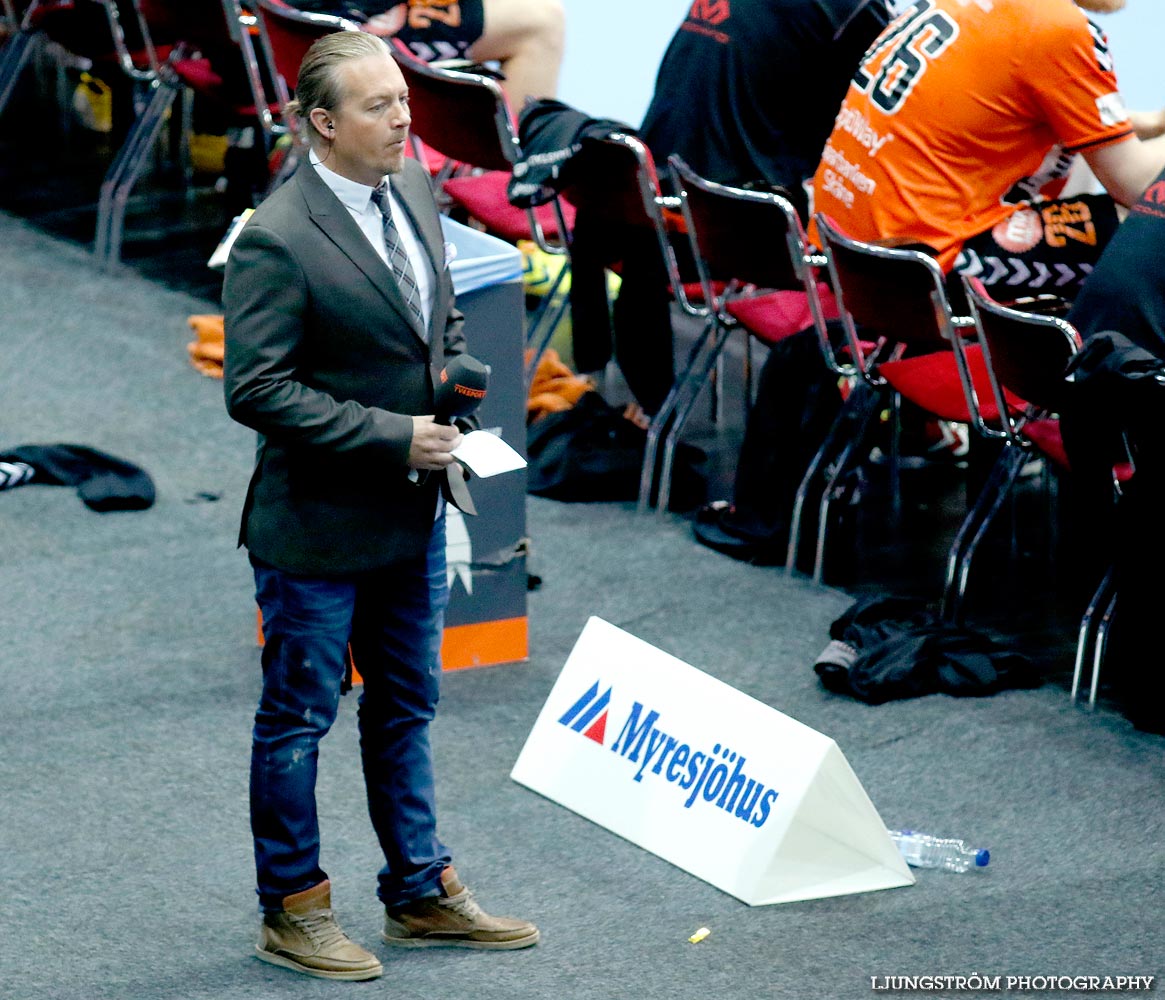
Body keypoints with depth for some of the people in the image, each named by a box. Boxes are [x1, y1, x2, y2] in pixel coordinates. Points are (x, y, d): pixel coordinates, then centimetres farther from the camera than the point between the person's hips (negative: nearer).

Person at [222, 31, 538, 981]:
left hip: (415, 511, 8)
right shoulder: (277, 241, -23)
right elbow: (256, 388, -24)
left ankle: (421, 893, 33)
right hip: (320, 526, -8)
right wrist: (392, 436, -23)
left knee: (406, 708, 20)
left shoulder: (412, 187, 2)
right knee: (298, 720, 8)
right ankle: (293, 911, 22)